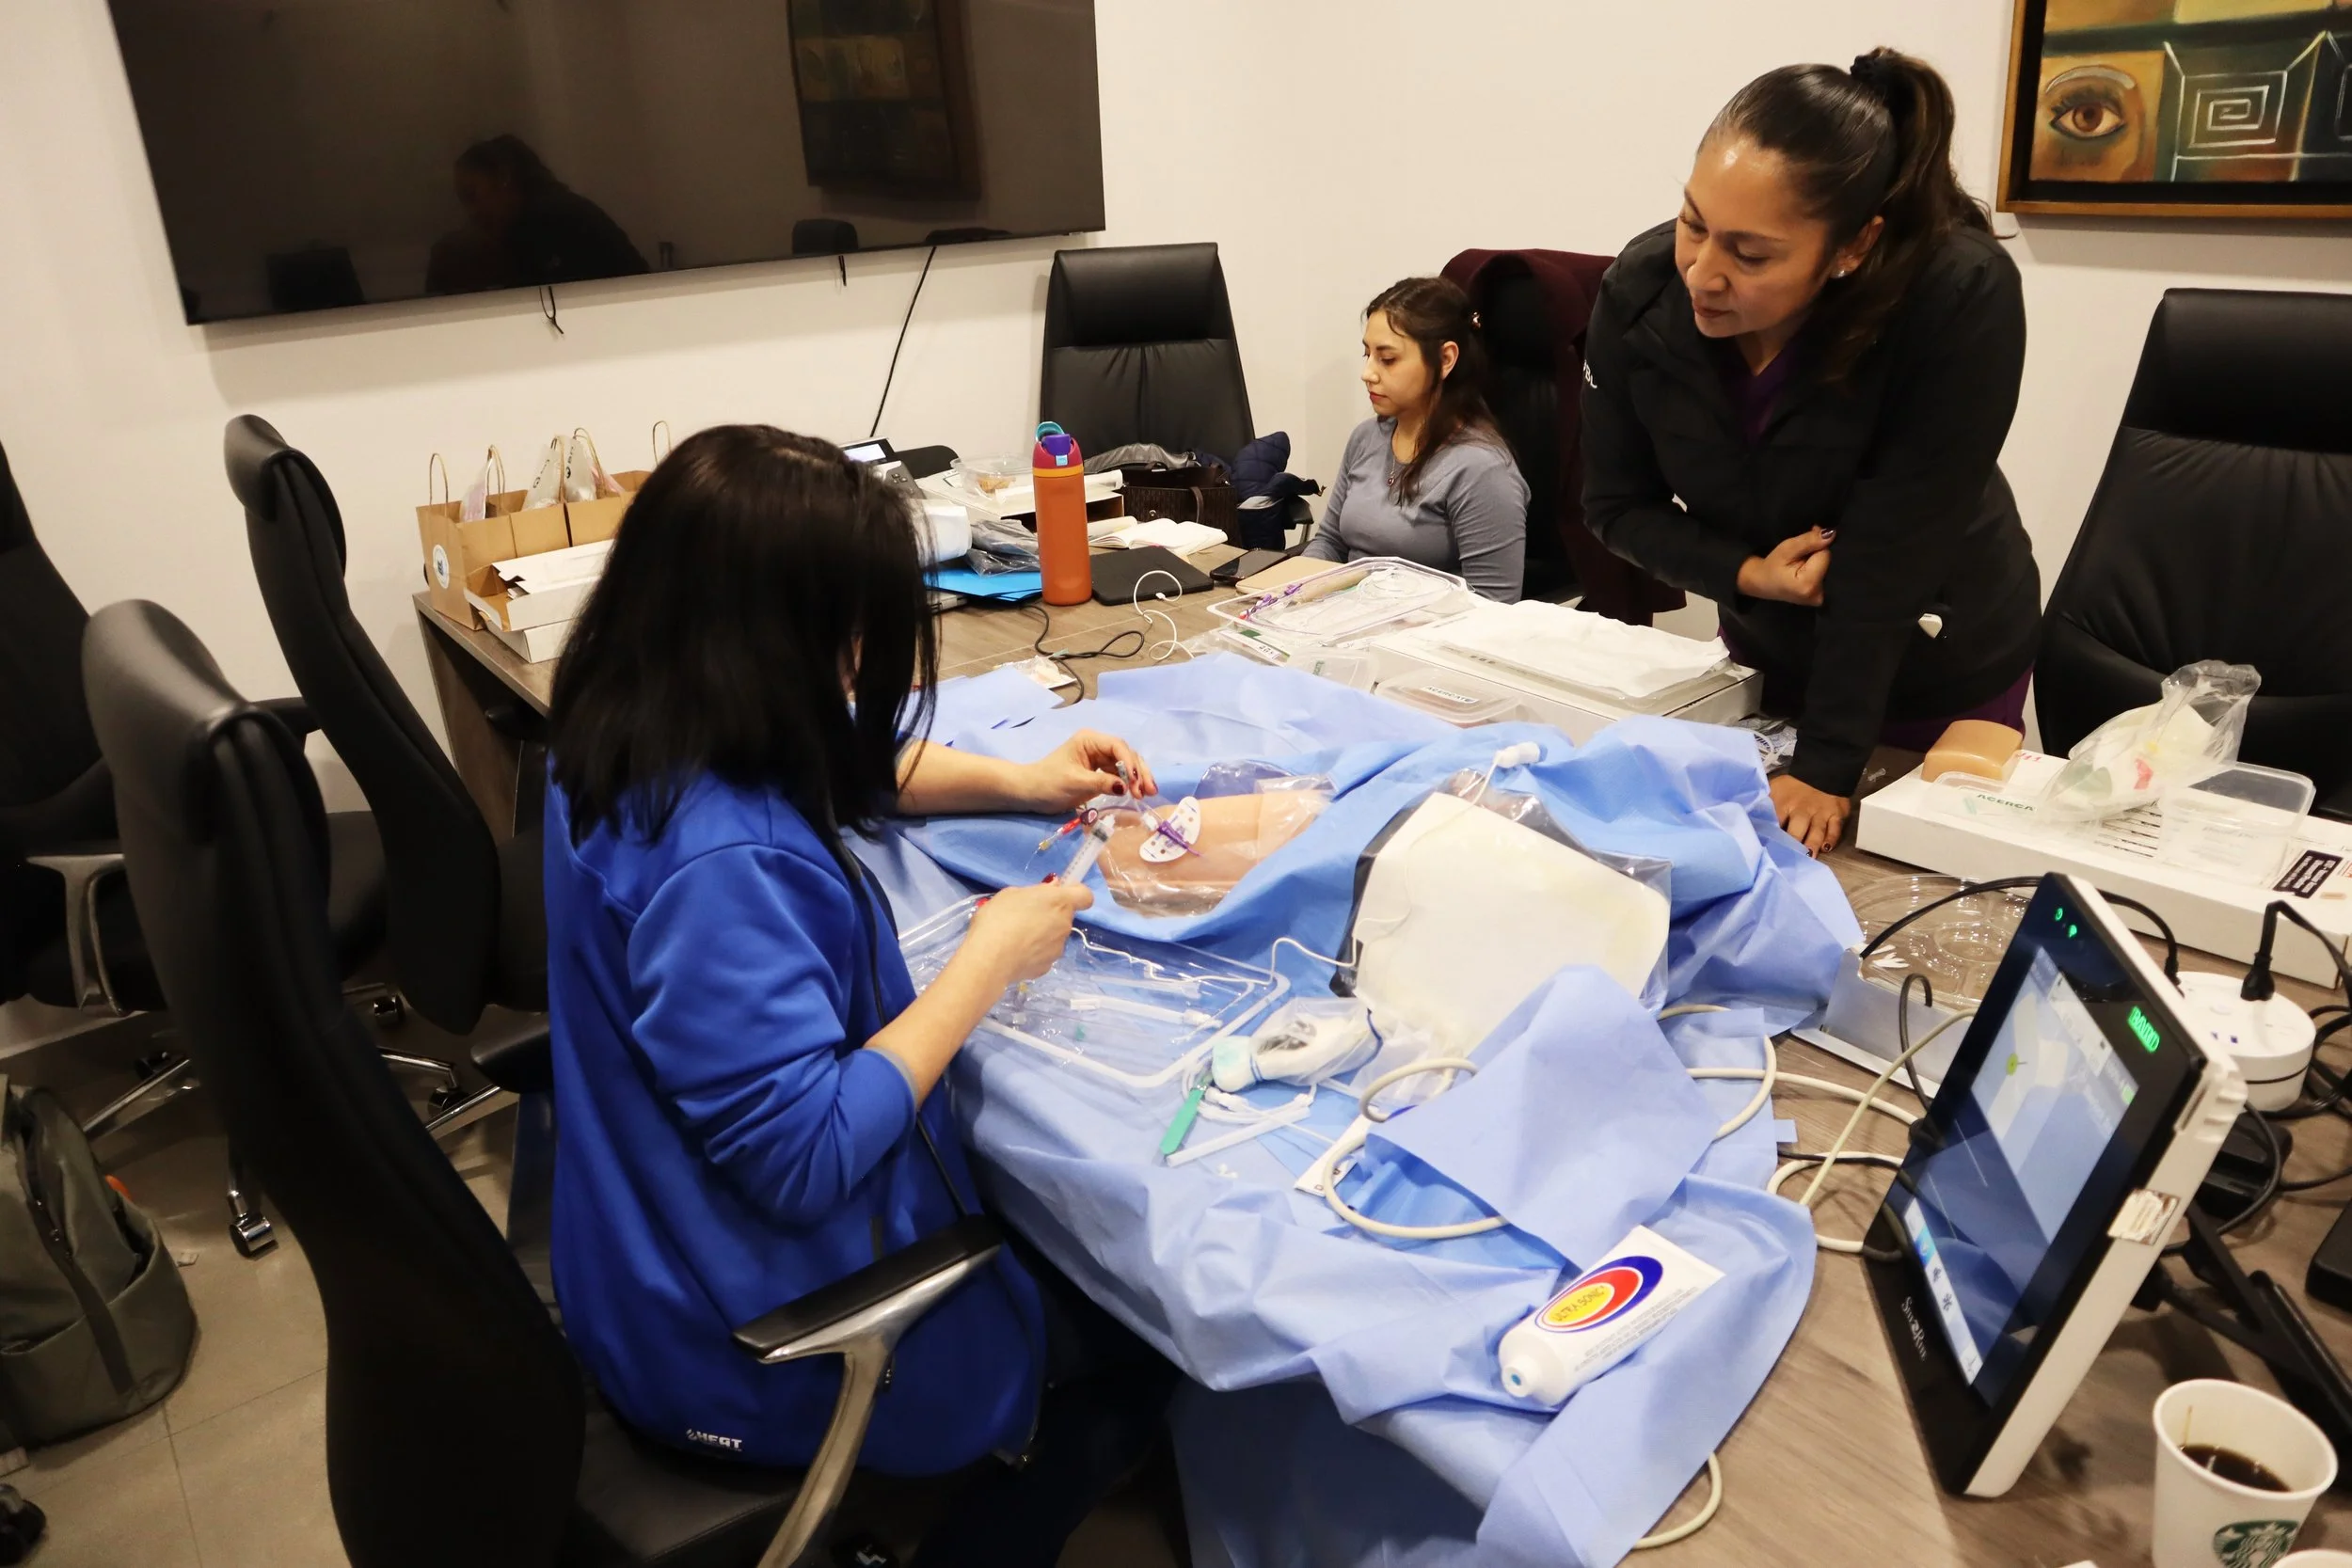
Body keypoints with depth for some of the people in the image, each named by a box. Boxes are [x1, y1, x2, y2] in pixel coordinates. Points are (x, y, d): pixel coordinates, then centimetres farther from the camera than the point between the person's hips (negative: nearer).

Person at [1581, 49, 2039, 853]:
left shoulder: (1961, 299, -33)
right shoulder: (1640, 290, -22)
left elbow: (1892, 552, -30)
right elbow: (1618, 505, -10)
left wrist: (1826, 764, -29)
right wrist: (1745, 575, -26)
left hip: (1944, 666, -3)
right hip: (1769, 652, 3)